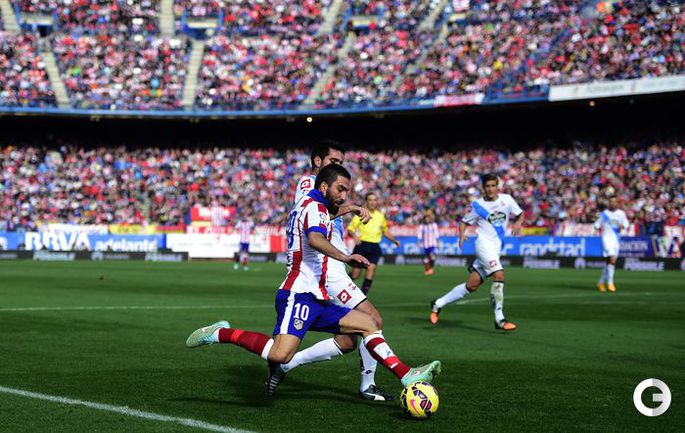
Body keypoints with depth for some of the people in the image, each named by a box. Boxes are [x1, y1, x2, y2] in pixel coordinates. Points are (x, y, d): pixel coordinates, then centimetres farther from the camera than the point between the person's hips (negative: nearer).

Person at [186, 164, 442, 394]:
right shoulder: (314, 206, -6)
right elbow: (314, 238, -30)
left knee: (368, 324, 10)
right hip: (299, 296, -11)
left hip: (316, 301, 11)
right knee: (280, 355, -30)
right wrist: (343, 257, -44)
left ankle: (407, 377, 4)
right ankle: (222, 334, -12)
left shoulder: (303, 206, 24)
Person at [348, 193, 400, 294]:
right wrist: (354, 236, -24)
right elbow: (350, 229, -3)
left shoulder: (380, 216, 14)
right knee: (356, 274, -5)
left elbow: (385, 231, 26)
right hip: (362, 245, -3)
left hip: (374, 247, 3)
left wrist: (394, 240, 13)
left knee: (371, 270, -12)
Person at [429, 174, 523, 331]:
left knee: (472, 285, 1)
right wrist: (462, 234, -10)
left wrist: (518, 223, -6)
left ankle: (438, 304, 16)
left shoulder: (506, 200, 6)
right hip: (484, 243, -4)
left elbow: (520, 214, 16)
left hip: (496, 247, 4)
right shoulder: (477, 204, 0)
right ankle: (499, 319, -21)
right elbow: (464, 222, 10)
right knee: (499, 275, -25)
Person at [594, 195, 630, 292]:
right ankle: (610, 283, -15)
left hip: (616, 239, 4)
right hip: (607, 237, -4)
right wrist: (599, 227, -13)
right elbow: (597, 224, 8)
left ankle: (601, 282, 25)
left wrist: (622, 225, -11)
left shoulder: (621, 213, 7)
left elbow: (626, 223, 10)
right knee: (612, 259, -20)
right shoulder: (604, 213, 2)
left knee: (610, 262, 8)